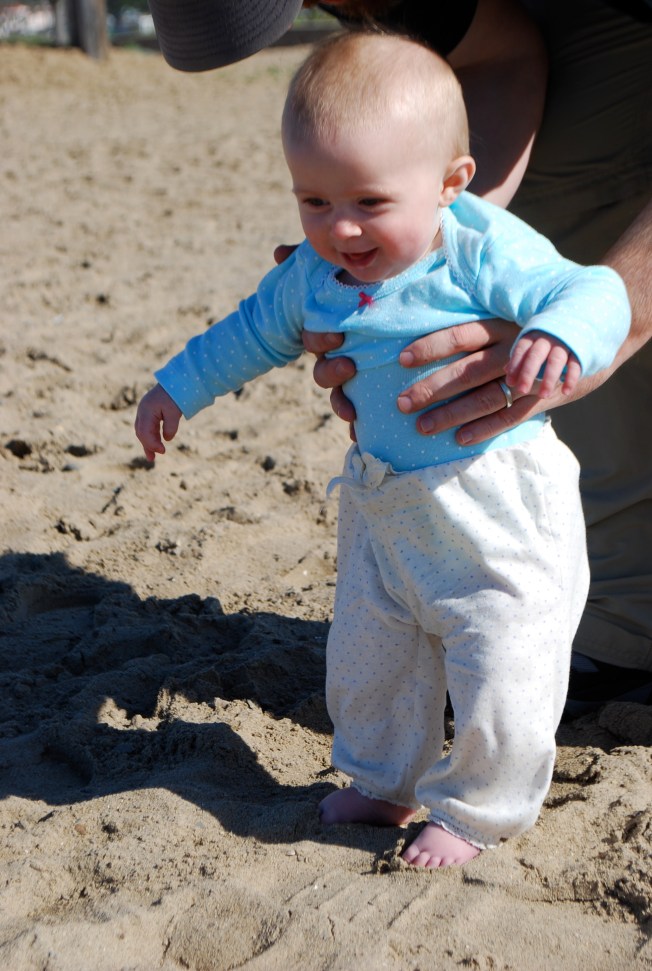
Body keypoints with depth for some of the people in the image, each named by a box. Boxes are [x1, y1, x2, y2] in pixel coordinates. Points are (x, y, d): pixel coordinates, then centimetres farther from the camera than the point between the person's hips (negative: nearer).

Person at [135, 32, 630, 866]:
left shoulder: (487, 255, -22)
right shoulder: (312, 275, -1)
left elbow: (593, 293, -28)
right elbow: (253, 332, 16)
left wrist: (559, 336, -50)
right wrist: (178, 387, 24)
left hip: (499, 520, -6)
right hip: (384, 511, 6)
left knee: (500, 672, -3)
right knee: (367, 659, 19)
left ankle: (478, 810, 22)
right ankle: (383, 781, 44)